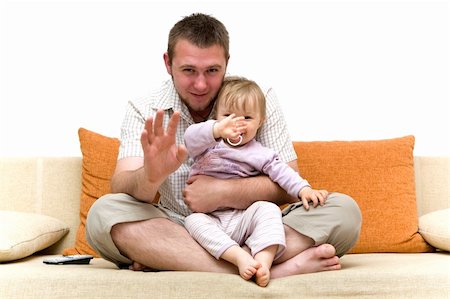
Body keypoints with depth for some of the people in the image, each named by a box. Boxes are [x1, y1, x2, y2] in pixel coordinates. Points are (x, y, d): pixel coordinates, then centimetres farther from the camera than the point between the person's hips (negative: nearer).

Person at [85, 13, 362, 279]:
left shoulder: (259, 99, -2)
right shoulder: (144, 112, -2)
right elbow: (122, 187, -15)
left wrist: (222, 193, -20)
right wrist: (150, 177, -39)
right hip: (178, 233, 0)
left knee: (344, 210, -22)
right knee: (103, 213, -28)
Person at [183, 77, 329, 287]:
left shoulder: (259, 154, 9)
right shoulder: (209, 145, 5)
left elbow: (280, 171, -1)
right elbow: (191, 138, -17)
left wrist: (303, 189, -22)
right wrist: (217, 130, -39)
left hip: (243, 219, 1)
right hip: (209, 219, -1)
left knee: (268, 209, -25)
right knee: (193, 221, -31)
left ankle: (264, 260, -40)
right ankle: (240, 257, -43)